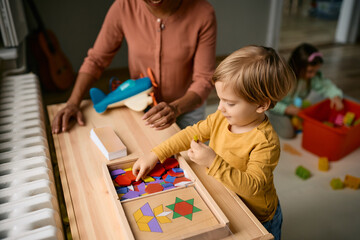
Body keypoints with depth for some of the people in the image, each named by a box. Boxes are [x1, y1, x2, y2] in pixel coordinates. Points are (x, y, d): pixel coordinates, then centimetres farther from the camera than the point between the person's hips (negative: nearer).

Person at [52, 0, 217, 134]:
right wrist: (73, 103, -19)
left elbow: (204, 80, -21)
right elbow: (95, 60, -8)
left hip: (186, 108, 0)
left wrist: (176, 108, -39)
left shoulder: (203, 13, -22)